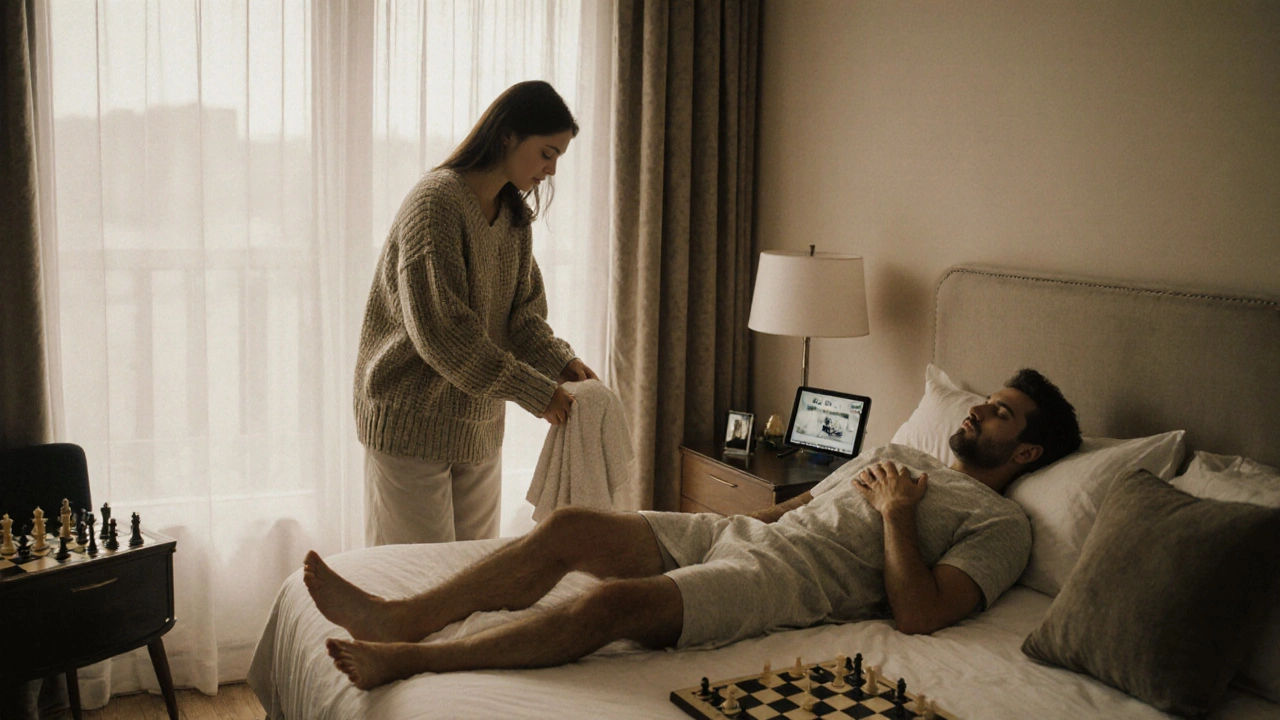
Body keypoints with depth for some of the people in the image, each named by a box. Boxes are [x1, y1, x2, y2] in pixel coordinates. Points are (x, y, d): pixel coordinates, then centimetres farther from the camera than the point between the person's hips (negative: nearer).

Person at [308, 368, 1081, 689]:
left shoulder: (1001, 523, 4)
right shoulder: (901, 455, 28)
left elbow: (919, 613, -12)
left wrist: (899, 513, -7)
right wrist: (738, 519, 17)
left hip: (788, 580, -8)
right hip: (739, 534, 8)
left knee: (614, 601, -30)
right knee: (570, 526, -11)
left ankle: (402, 660, -30)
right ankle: (399, 617, -12)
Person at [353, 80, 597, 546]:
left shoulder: (514, 212, 9)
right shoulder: (435, 201, -19)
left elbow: (524, 311, 11)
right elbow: (440, 332, -25)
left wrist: (561, 361, -9)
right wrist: (535, 391, -23)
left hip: (479, 421, 8)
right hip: (412, 421, -8)